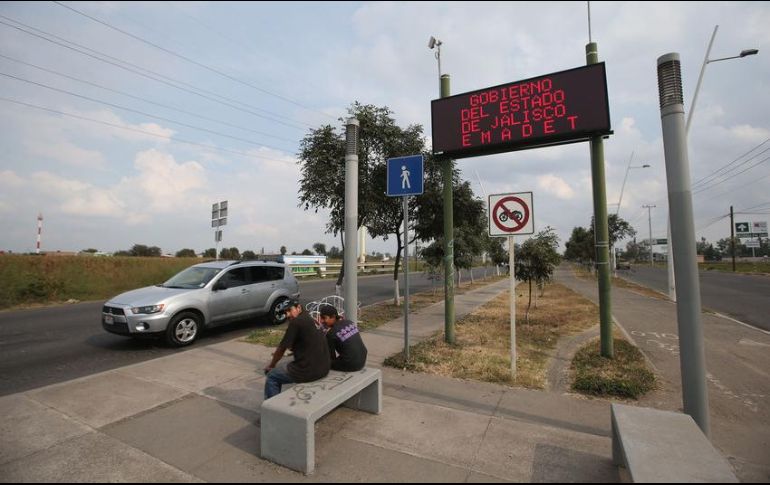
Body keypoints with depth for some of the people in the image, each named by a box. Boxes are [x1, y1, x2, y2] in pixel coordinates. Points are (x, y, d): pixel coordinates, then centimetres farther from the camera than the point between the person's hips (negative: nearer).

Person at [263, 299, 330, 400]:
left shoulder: (296, 322, -14)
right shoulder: (309, 319, 11)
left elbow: (282, 349, -5)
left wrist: (271, 365, 13)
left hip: (309, 371, -8)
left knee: (271, 376, 12)